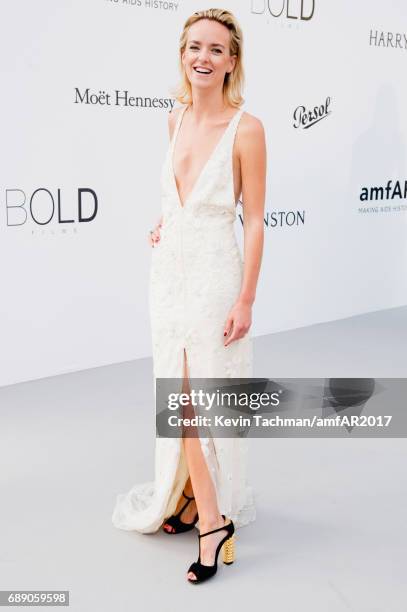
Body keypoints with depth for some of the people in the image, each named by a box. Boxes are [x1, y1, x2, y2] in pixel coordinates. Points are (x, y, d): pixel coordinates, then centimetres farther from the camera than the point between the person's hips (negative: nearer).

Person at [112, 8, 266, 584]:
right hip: (168, 271, 6)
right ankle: (210, 518, 22)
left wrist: (246, 301, -14)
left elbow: (254, 219, -11)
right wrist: (165, 224, 7)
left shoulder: (246, 128, -12)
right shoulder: (177, 120, 7)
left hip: (214, 276, -6)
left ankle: (213, 507, 19)